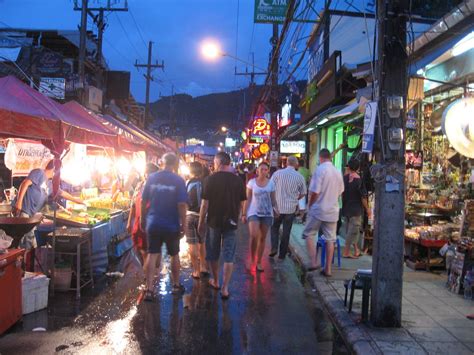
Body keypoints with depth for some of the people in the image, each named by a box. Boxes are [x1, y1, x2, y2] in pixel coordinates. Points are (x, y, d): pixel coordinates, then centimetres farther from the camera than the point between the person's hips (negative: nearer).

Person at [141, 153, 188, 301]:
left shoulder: (151, 178, 0)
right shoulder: (178, 180, -10)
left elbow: (144, 201, 3)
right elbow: (182, 205, -13)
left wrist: (143, 219, 14)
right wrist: (183, 223, -3)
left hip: (153, 223, 2)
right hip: (172, 225, -2)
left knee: (152, 255, 6)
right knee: (174, 255, 14)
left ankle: (149, 290, 2)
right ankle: (176, 286, 28)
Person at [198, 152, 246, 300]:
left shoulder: (210, 179, -9)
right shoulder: (238, 180, -3)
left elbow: (205, 203, -9)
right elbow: (241, 203, 4)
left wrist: (201, 222, 0)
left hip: (214, 221, -1)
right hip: (231, 222, 1)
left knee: (213, 254, 17)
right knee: (228, 256, 4)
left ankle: (215, 281, 33)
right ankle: (225, 288, 0)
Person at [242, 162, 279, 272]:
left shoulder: (271, 183, 3)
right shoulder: (252, 182, -2)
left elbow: (273, 199, 7)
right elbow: (248, 199, 1)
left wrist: (275, 208, -12)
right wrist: (244, 214, -2)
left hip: (267, 214, 2)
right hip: (253, 212, -2)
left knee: (262, 238, 8)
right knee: (254, 236, -19)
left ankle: (259, 262, 20)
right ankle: (252, 259, 1)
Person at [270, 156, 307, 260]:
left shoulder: (278, 173, -7)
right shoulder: (299, 177, -3)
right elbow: (303, 193, 6)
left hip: (278, 206, -1)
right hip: (291, 208, 1)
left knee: (274, 228, 18)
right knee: (286, 231, 10)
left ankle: (274, 248, 3)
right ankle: (282, 254, 16)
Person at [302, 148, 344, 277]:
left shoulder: (320, 169, -12)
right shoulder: (338, 172, 7)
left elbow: (314, 192, -14)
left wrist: (310, 204, 1)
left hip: (318, 209, -5)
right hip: (333, 210, 5)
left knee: (308, 234, 8)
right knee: (330, 239, 8)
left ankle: (314, 262, -2)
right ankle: (328, 268, 11)